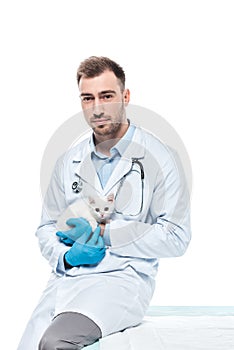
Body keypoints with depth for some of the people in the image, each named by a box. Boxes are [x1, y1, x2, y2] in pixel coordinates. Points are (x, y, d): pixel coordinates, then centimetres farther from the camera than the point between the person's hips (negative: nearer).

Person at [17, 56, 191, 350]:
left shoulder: (158, 159, -3)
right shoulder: (69, 161, 13)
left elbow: (176, 238, -6)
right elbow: (47, 227, 19)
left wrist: (103, 234, -9)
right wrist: (66, 256, -5)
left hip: (124, 278, -5)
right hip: (66, 277, 5)